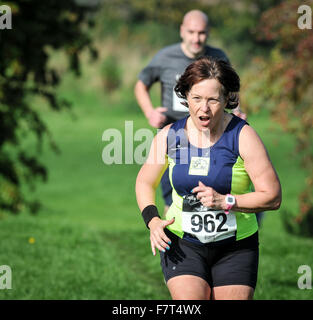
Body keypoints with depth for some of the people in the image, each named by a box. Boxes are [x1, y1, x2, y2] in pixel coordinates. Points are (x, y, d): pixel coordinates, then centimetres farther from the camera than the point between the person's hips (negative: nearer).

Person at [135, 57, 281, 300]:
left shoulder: (243, 136, -10)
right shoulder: (169, 136, -2)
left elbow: (273, 197, -11)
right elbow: (145, 181, 15)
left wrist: (225, 201, -23)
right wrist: (153, 221, -3)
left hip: (235, 246, -1)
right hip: (182, 243, 1)